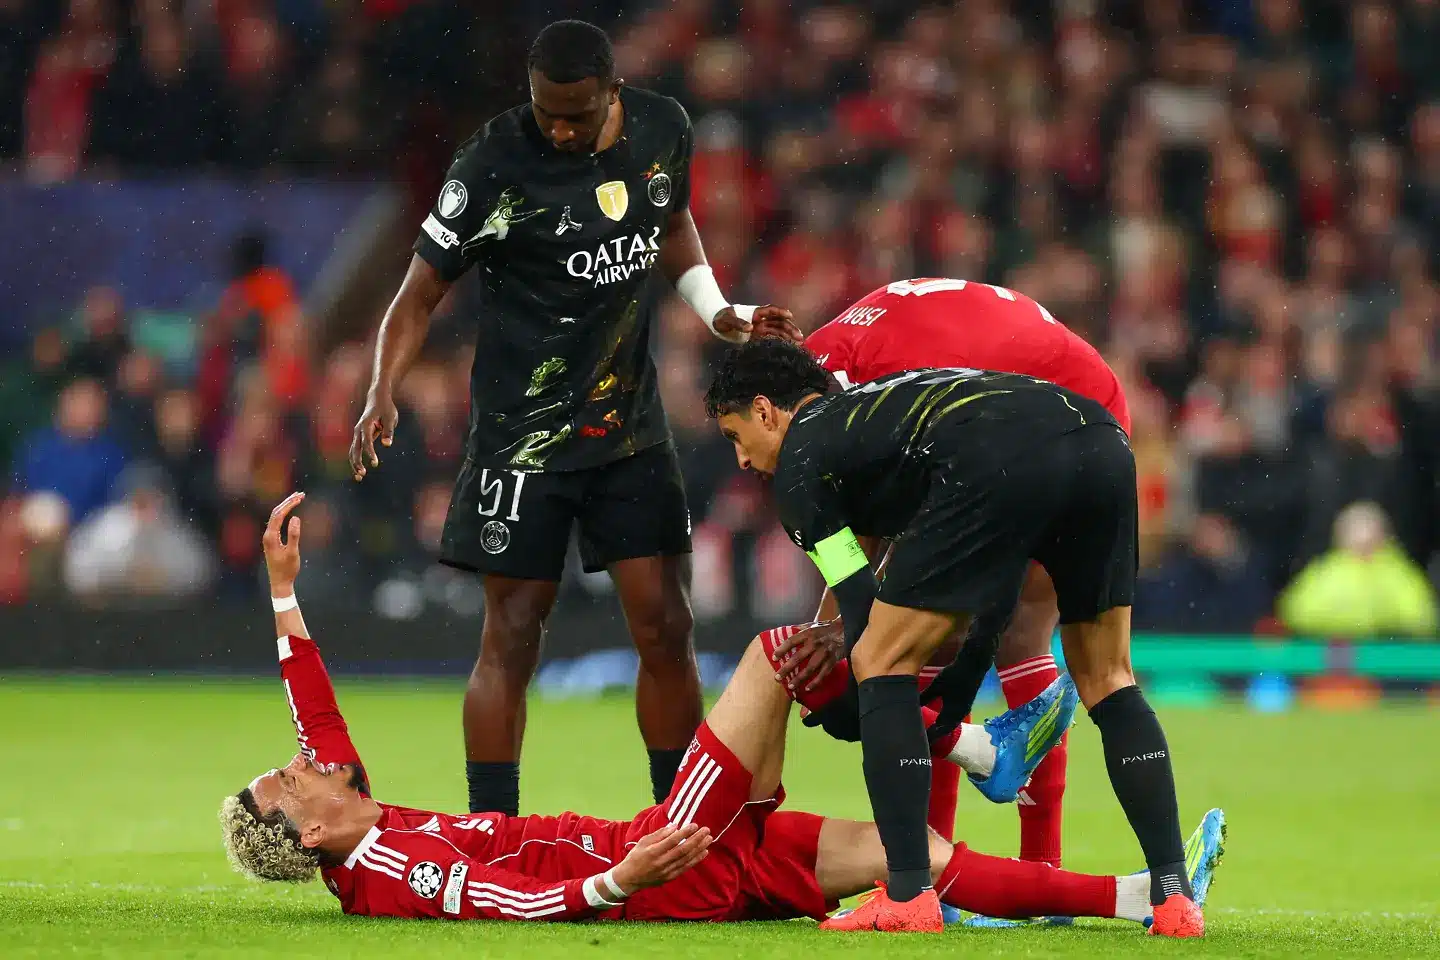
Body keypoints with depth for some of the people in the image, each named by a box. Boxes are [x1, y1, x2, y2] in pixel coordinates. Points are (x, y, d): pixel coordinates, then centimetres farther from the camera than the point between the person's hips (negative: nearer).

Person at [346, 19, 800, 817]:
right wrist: (382, 394, -24)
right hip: (524, 435, -4)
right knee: (511, 638, -3)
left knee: (665, 629, 2)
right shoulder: (495, 163, -17)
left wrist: (722, 316, 6)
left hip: (631, 422, 5)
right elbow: (425, 287, -11)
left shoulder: (663, 130, -2)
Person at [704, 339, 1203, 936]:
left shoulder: (797, 464, 20)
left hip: (998, 464, -7)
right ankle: (1174, 896, 12)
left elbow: (864, 614, 15)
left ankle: (908, 896, 5)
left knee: (881, 662, 9)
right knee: (1106, 681, 21)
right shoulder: (877, 402, 42)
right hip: (1102, 442, 7)